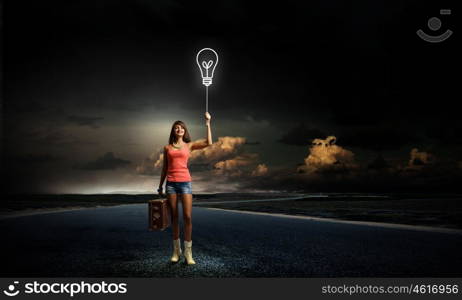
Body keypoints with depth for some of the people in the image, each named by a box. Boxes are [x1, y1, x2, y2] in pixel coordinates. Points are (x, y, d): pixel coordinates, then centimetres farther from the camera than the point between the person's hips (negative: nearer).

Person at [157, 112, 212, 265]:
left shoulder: (189, 146, 7)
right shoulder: (167, 148, 11)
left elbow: (209, 143, -6)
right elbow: (164, 168, 16)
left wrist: (207, 124, -6)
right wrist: (160, 185, 15)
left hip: (185, 182, -2)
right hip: (171, 183, 2)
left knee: (187, 216, -9)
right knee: (174, 217, 6)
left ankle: (188, 253, -3)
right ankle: (176, 251, 15)